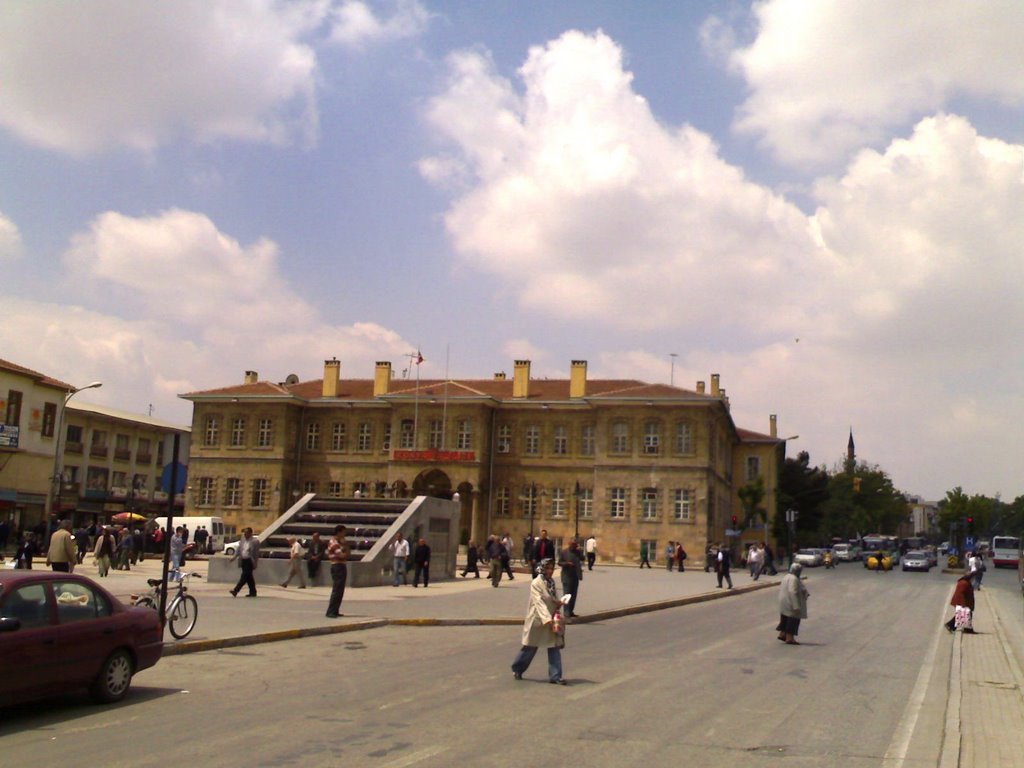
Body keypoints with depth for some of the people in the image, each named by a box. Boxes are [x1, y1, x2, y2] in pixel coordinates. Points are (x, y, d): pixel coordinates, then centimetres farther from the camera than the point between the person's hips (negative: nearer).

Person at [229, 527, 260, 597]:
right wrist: (234, 557, 0)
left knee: (245, 576, -11)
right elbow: (238, 549, 13)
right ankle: (252, 592, 18)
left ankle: (236, 590, -17)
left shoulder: (255, 541, -9)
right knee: (249, 577, 11)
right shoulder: (243, 540, 11)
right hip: (243, 560, 7)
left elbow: (256, 553, -9)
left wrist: (255, 563, -11)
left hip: (250, 561, -7)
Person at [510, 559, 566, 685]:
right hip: (537, 620, -6)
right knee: (531, 647, 8)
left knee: (555, 648, 0)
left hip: (551, 619, 6)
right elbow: (539, 602, -24)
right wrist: (547, 619, -33)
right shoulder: (536, 583, -15)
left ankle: (555, 676, 3)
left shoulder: (551, 582, 8)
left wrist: (558, 604, -4)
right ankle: (517, 669, 29)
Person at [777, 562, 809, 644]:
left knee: (785, 619, 20)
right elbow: (793, 592, -28)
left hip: (784, 603, 10)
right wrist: (796, 606, -29)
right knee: (793, 620, -3)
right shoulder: (794, 579, -21)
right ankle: (789, 638, -3)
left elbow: (780, 588, 15)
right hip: (792, 603, -10)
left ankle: (782, 634, 25)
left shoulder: (787, 577, 9)